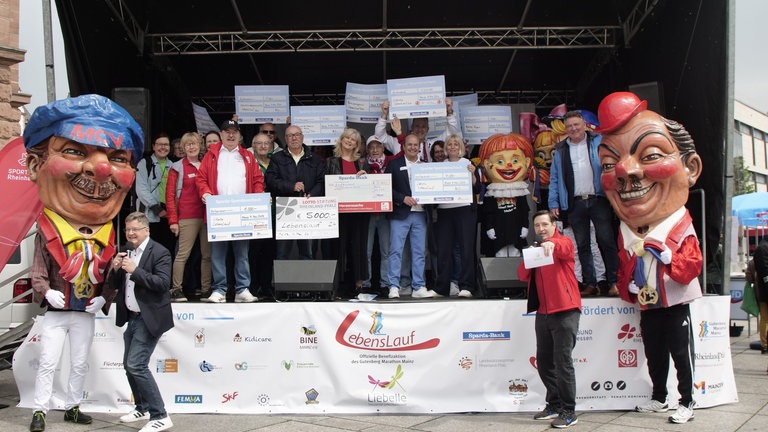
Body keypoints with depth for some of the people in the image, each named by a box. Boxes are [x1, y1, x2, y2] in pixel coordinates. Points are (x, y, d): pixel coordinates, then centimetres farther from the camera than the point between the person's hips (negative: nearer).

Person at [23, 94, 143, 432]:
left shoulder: (106, 236, -3)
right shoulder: (47, 230, -12)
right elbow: (38, 271, -11)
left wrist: (102, 297, -12)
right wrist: (46, 292, -27)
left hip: (86, 313, 3)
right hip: (55, 312, -3)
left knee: (80, 364, 13)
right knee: (48, 363, 1)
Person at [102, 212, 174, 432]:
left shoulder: (159, 253, -12)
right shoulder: (126, 253, 11)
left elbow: (163, 283, -23)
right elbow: (114, 286, 14)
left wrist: (135, 270, -25)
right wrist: (115, 270, -6)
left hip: (149, 318, -9)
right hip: (133, 317, 9)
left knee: (137, 365, -15)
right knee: (129, 365, 17)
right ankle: (142, 408, 35)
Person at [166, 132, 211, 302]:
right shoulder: (178, 167, 3)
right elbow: (170, 195, 0)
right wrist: (173, 220, -7)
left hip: (206, 216, 4)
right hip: (187, 217, -4)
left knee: (207, 254, 4)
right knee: (183, 253, -7)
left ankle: (206, 289, 10)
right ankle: (176, 289, -2)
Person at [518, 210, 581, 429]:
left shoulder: (563, 242, 0)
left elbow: (564, 249, -25)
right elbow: (522, 275, 10)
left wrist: (550, 244, -47)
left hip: (564, 312, -7)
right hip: (543, 312, 7)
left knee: (563, 361, -9)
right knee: (544, 362, 11)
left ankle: (569, 412, -3)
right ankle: (554, 404, 24)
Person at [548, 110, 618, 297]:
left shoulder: (599, 142, 7)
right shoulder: (561, 150, 13)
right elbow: (554, 179, 12)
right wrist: (554, 203, 4)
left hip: (598, 200, -3)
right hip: (575, 203, 3)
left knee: (606, 241, -3)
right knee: (582, 245, 5)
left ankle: (613, 282, 3)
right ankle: (590, 284, 11)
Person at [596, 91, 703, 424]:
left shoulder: (681, 228, -13)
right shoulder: (626, 234, 2)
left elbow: (691, 266, -21)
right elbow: (624, 267, 10)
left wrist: (662, 251, -29)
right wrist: (628, 290, -3)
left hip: (676, 304, -5)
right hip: (646, 306, 5)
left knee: (682, 352, 3)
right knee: (654, 354, 16)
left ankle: (687, 402, 15)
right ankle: (659, 397, 31)